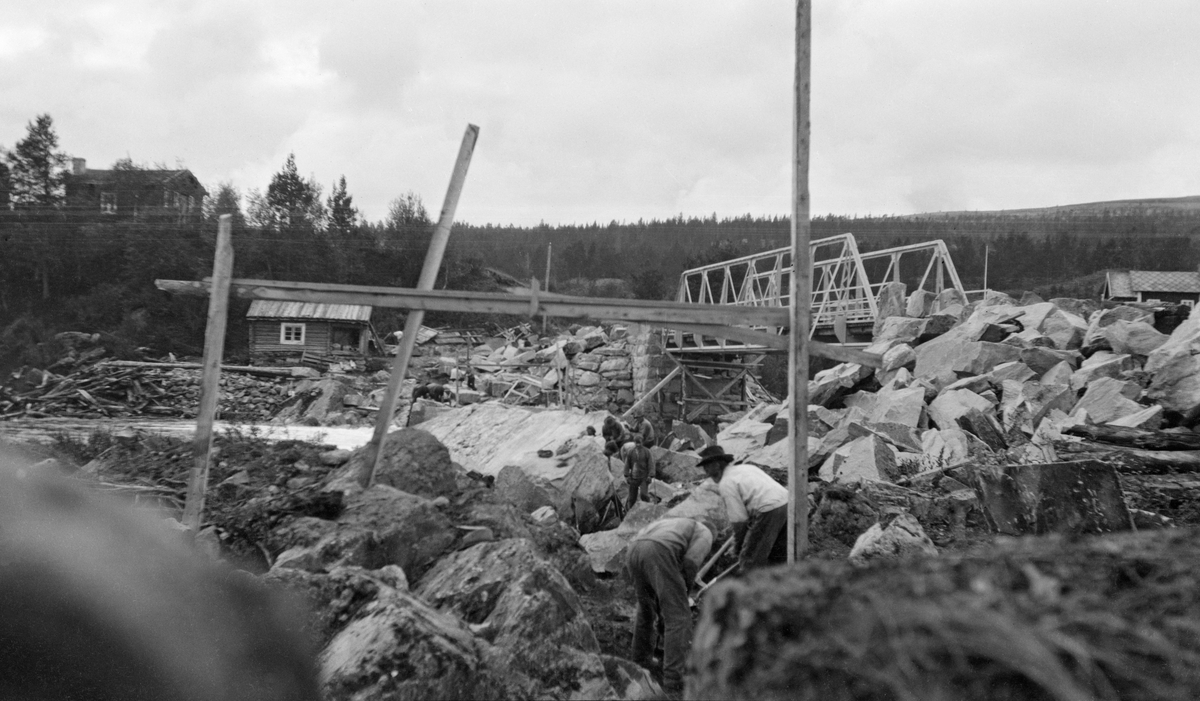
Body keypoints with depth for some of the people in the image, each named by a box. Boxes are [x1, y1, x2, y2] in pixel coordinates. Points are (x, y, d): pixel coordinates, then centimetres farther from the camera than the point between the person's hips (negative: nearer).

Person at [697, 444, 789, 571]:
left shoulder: (726, 483, -1)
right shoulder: (746, 467, 24)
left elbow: (739, 520, -4)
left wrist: (738, 546, 12)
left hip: (768, 511, -9)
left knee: (749, 559, 2)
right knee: (779, 557, 21)